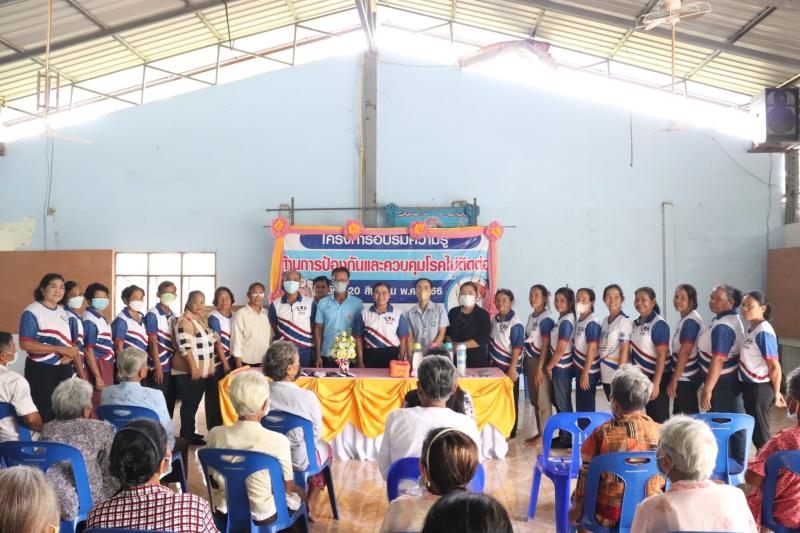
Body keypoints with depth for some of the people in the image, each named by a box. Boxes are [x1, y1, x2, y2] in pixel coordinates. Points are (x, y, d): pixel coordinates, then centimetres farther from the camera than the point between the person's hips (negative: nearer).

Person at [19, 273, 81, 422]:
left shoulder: (63, 312, 12)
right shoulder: (32, 312, -9)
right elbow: (25, 344, -17)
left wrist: (71, 353, -7)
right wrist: (60, 350, -21)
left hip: (64, 369, 7)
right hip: (41, 370, -7)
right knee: (45, 414, -1)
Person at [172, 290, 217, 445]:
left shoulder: (201, 319, 12)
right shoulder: (185, 321, -16)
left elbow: (210, 340, 22)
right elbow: (185, 348, -23)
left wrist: (209, 368, 19)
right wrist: (193, 368, -24)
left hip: (202, 371, 9)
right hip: (189, 371, -9)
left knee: (195, 403, 15)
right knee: (190, 404, -2)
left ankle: (190, 432, 25)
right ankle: (187, 436, 7)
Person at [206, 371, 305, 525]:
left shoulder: (216, 434, -15)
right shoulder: (277, 441, -26)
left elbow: (213, 481, 1)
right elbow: (288, 487, -11)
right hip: (261, 515, -4)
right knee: (298, 492, 28)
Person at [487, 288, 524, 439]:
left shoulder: (515, 323, -14)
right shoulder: (494, 319, 6)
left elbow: (517, 347, -17)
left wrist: (512, 368, -19)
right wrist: (490, 361, 13)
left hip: (509, 368, -6)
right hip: (495, 366, 6)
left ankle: (510, 432, 15)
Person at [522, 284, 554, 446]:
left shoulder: (545, 318, -13)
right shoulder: (531, 316, 11)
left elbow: (545, 344, -15)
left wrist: (539, 367, -17)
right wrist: (525, 362, 12)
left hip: (540, 361, -8)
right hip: (529, 360, 8)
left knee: (543, 400, -1)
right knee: (534, 400, 14)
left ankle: (544, 435, 8)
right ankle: (539, 432, 23)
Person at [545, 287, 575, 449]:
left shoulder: (566, 321, -18)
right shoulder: (563, 319, 10)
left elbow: (561, 349, -20)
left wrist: (549, 366, -11)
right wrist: (551, 365, 11)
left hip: (561, 367, -9)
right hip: (560, 367, 9)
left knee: (563, 403, 0)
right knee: (559, 402, 15)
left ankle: (565, 440, 10)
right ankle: (563, 436, 24)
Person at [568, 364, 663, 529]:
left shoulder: (601, 435, -18)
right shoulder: (660, 432, -10)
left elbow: (586, 478, -9)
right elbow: (664, 480, 2)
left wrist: (576, 509, 6)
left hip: (609, 516, -3)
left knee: (576, 497, 25)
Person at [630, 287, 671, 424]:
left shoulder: (659, 324, -15)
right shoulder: (636, 323, 7)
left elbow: (662, 356, -19)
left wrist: (656, 383, -23)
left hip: (657, 377, -7)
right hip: (641, 376, 7)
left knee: (659, 418, 2)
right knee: (649, 416, 14)